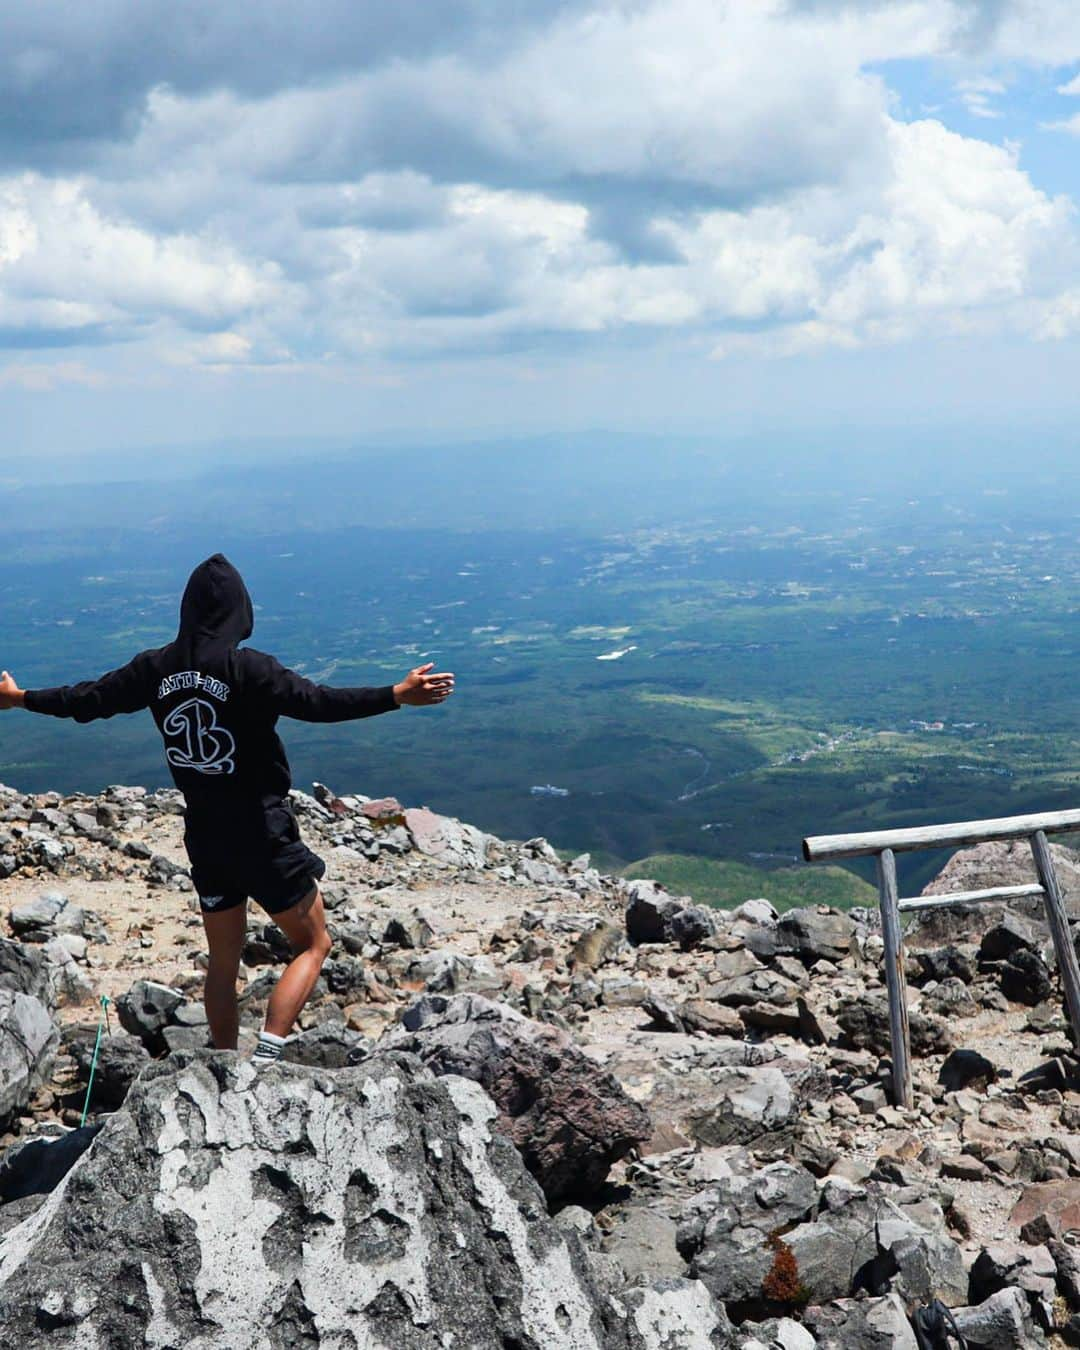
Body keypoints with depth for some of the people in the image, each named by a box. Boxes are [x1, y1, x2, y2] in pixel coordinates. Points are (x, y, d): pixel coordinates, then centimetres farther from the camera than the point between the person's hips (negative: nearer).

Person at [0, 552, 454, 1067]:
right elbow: (317, 702, -28)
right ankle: (264, 1058, -5)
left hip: (204, 837, 6)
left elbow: (88, 699, 10)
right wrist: (398, 695, -32)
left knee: (223, 962, 20)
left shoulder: (156, 667, -1)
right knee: (313, 944, 9)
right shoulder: (246, 667, -17)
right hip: (263, 834, -6)